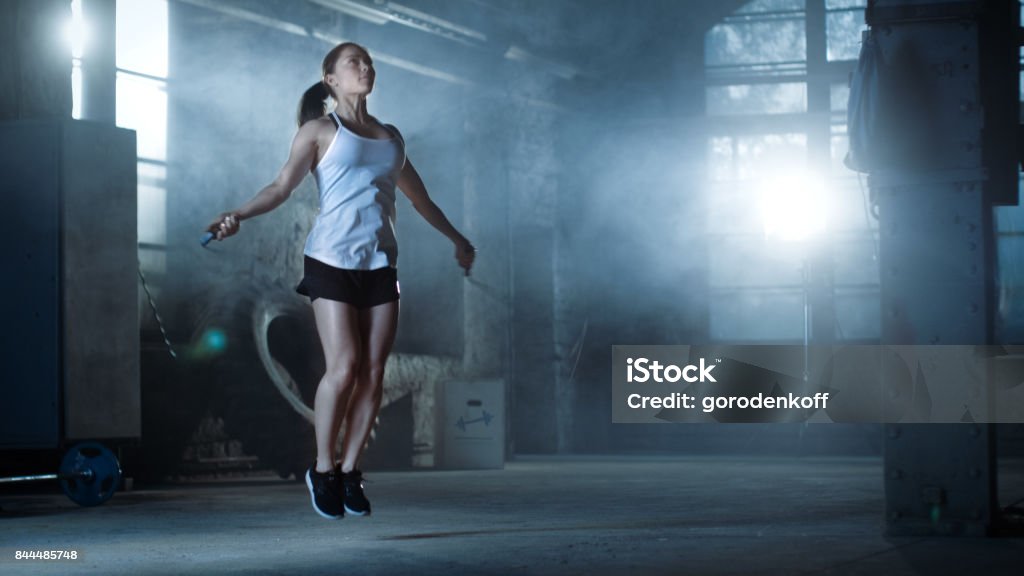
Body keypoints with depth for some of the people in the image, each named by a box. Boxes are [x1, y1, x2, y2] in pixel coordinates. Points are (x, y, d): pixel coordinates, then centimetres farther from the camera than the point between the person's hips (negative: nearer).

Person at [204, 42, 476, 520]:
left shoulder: (390, 135, 19)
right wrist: (238, 215, -25)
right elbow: (283, 185, -7)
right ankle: (323, 470, 4)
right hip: (333, 261, -5)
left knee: (373, 373, -3)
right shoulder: (320, 131, 5)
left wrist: (456, 239, 41)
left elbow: (419, 197, 32)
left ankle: (350, 471, 7)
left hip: (380, 264, 5)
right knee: (343, 368, -12)